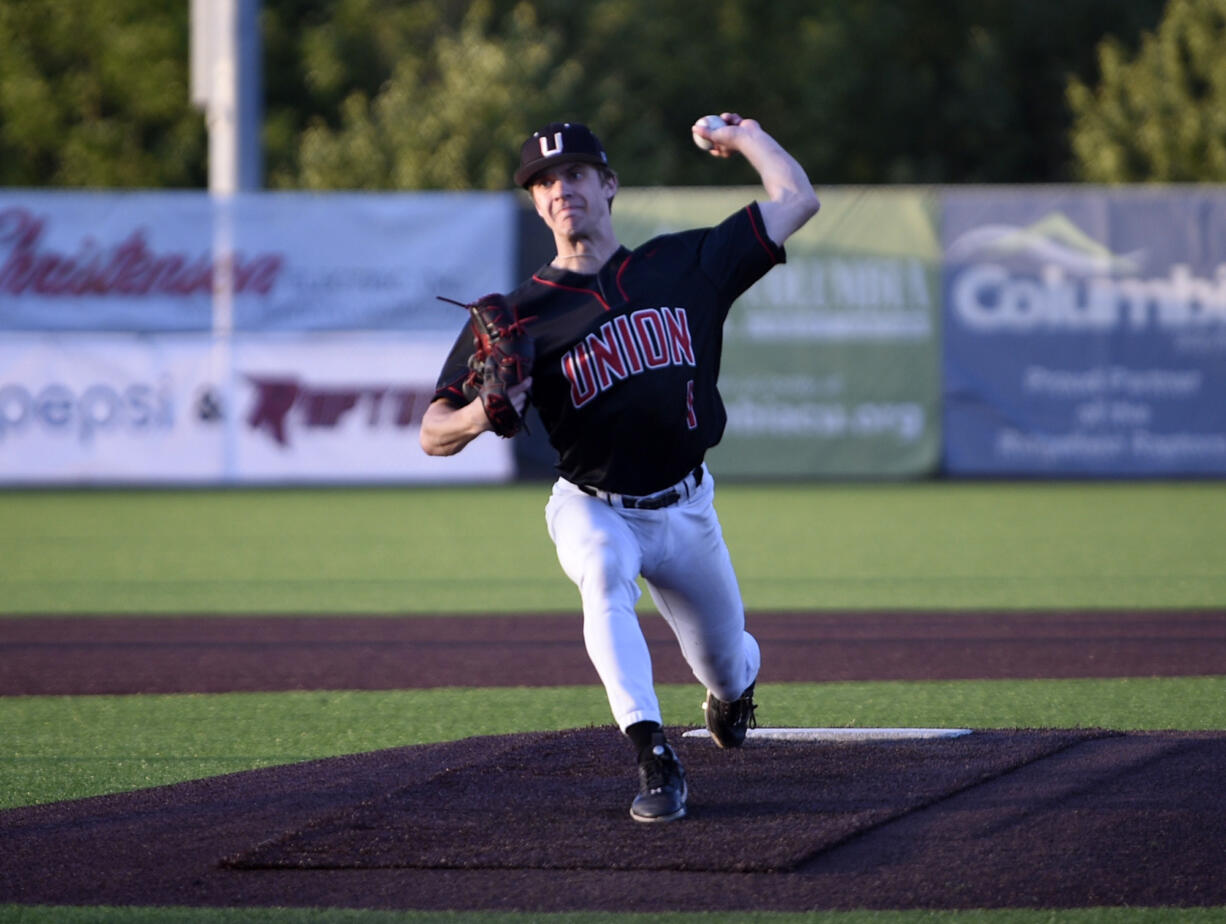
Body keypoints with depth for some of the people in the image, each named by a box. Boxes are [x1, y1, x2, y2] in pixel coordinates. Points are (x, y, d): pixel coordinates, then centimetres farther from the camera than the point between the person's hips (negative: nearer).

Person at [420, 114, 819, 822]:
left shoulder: (686, 264, -4)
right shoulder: (521, 314, -10)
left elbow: (797, 201, 0)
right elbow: (434, 434, -12)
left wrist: (744, 137, 10)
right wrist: (478, 417, -34)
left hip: (686, 510, 2)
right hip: (594, 508, -2)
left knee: (728, 671, 14)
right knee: (605, 578, -37)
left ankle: (738, 675, 54)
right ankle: (656, 760, -42)